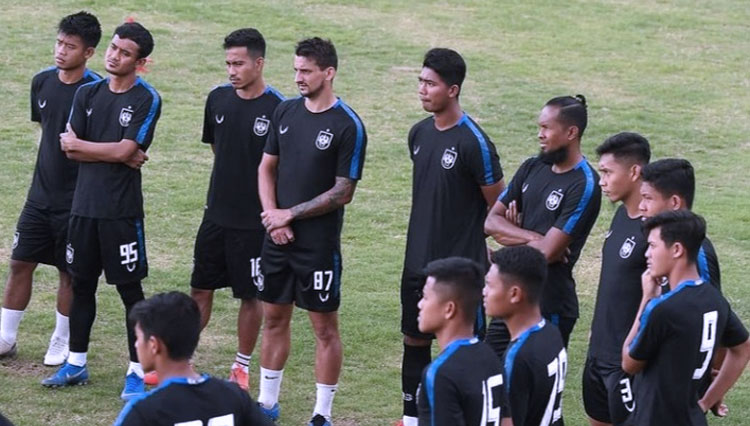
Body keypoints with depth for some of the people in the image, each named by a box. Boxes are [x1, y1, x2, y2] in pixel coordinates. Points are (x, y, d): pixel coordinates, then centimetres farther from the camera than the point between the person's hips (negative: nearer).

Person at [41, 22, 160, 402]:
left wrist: (78, 143, -4)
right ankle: (76, 363, 25)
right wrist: (118, 155, -11)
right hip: (84, 204, 5)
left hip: (122, 210, -5)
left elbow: (125, 150, -16)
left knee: (130, 288, 0)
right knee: (81, 283, 13)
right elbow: (69, 148, -1)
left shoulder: (146, 100, -7)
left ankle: (137, 372, 6)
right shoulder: (88, 94, 8)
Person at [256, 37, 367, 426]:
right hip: (277, 237, 6)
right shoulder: (285, 111, 6)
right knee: (274, 319, 14)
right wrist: (273, 217, -3)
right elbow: (267, 168, 12)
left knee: (325, 327, 1)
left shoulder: (347, 126, -12)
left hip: (319, 243, -6)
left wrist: (290, 214, -11)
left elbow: (343, 191, -12)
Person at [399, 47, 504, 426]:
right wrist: (423, 242, 15)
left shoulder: (474, 143, -17)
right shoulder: (419, 134, 5)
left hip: (461, 267, -7)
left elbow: (499, 207, -10)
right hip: (418, 263, 7)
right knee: (414, 339, 15)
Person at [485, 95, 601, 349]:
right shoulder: (533, 168, 7)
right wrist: (533, 237, -12)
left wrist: (510, 235, -2)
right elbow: (491, 221, 4)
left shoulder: (584, 185, -16)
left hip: (550, 306, -7)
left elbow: (547, 252, -20)